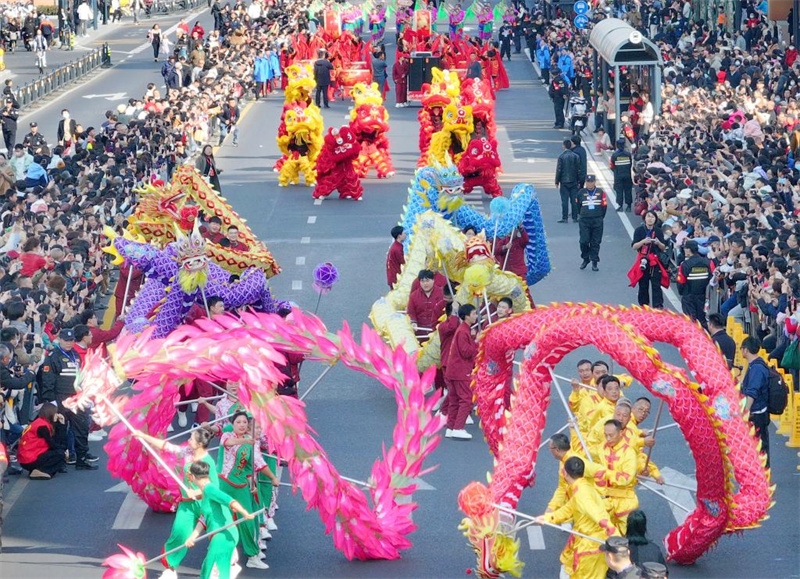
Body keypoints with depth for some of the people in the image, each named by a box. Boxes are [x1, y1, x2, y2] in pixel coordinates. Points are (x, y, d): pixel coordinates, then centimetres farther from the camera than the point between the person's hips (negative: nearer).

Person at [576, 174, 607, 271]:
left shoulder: (600, 192, 1)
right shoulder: (581, 192, 3)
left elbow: (604, 205, 7)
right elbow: (577, 205, 16)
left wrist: (600, 218, 9)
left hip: (597, 221, 0)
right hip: (584, 221, 0)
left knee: (595, 242, 2)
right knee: (584, 241, -4)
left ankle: (594, 262, 8)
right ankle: (585, 259, 16)